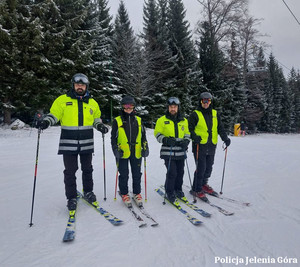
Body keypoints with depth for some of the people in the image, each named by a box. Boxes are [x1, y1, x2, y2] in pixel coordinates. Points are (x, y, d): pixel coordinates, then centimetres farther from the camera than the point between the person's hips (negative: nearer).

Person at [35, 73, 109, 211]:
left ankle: (88, 191, 31)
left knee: (87, 169, 13)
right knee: (70, 171, 3)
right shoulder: (62, 100, 2)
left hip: (87, 143, 2)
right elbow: (54, 114, 3)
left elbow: (96, 118, 19)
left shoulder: (92, 102, 10)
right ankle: (71, 197, 17)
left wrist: (100, 126, -1)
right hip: (68, 143, -2)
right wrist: (45, 122, -17)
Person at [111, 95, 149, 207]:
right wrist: (116, 149, -8)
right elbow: (113, 137, 3)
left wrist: (145, 147, 3)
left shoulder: (138, 120, 11)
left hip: (136, 153, 3)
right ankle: (124, 194, 22)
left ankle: (137, 193, 25)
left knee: (137, 175, 9)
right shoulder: (117, 121, 2)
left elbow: (143, 135, 14)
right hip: (123, 153, -2)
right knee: (124, 175, 5)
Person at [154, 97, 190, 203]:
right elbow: (157, 133, 2)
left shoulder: (184, 120, 11)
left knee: (180, 172, 10)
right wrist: (166, 140, -15)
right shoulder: (162, 120, 0)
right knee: (171, 172, -9)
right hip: (168, 151, -4)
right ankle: (169, 192, 11)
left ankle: (178, 189, 31)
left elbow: (187, 133, 20)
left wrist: (186, 141, 0)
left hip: (180, 151, 4)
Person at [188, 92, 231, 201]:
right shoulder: (195, 114, 0)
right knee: (201, 168, -6)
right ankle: (196, 189, 9)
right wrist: (194, 137, -20)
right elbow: (190, 128, -1)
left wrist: (225, 138, -1)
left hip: (211, 147, 5)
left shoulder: (215, 114, 14)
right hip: (200, 146, -5)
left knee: (209, 168, 12)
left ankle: (203, 185, 32)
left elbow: (220, 128, 14)